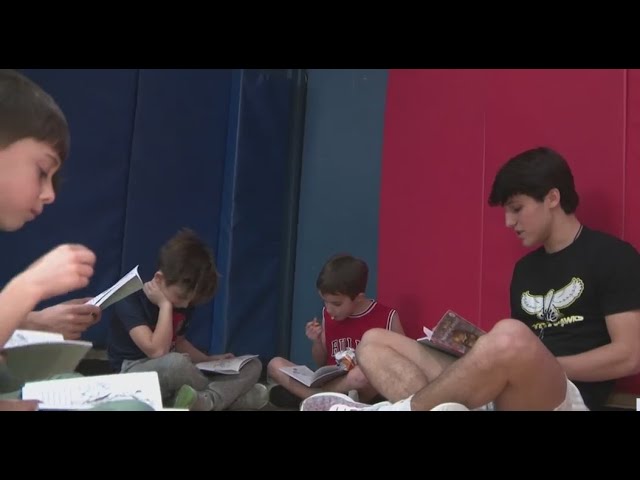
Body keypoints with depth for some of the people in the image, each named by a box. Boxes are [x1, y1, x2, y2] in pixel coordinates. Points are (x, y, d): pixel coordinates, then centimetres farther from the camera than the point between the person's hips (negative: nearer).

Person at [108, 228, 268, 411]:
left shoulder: (183, 304, 4)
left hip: (173, 373, 7)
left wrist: (208, 360, 9)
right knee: (176, 363, -41)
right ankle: (230, 393, -18)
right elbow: (157, 351, -28)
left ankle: (204, 401, -26)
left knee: (253, 365, -3)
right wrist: (165, 305, -22)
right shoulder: (131, 301, -18)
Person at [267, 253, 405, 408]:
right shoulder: (328, 315, 8)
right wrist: (317, 341, -2)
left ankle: (299, 393, -19)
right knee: (275, 365, -10)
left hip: (363, 389, -4)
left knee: (363, 373, -39)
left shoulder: (387, 318, -7)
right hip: (331, 383, 5)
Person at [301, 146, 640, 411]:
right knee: (374, 342, 2)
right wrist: (479, 354, -1)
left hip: (567, 400, -7)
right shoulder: (525, 268, 21)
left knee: (510, 338, -41)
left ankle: (394, 408, -21)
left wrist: (540, 368, -10)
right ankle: (432, 405, -30)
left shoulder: (612, 257, 1)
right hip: (504, 398, 8)